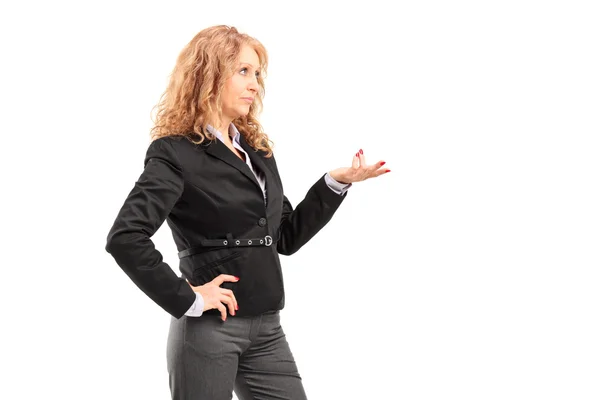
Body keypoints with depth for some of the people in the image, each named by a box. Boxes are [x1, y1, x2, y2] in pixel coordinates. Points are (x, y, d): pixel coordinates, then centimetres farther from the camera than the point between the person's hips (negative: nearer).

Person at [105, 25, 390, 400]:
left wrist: (337, 182, 7)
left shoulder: (258, 150, 12)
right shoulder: (176, 153, -10)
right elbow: (124, 238, -21)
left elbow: (286, 237, 17)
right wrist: (186, 298, -18)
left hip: (266, 328, 7)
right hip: (208, 328, -7)